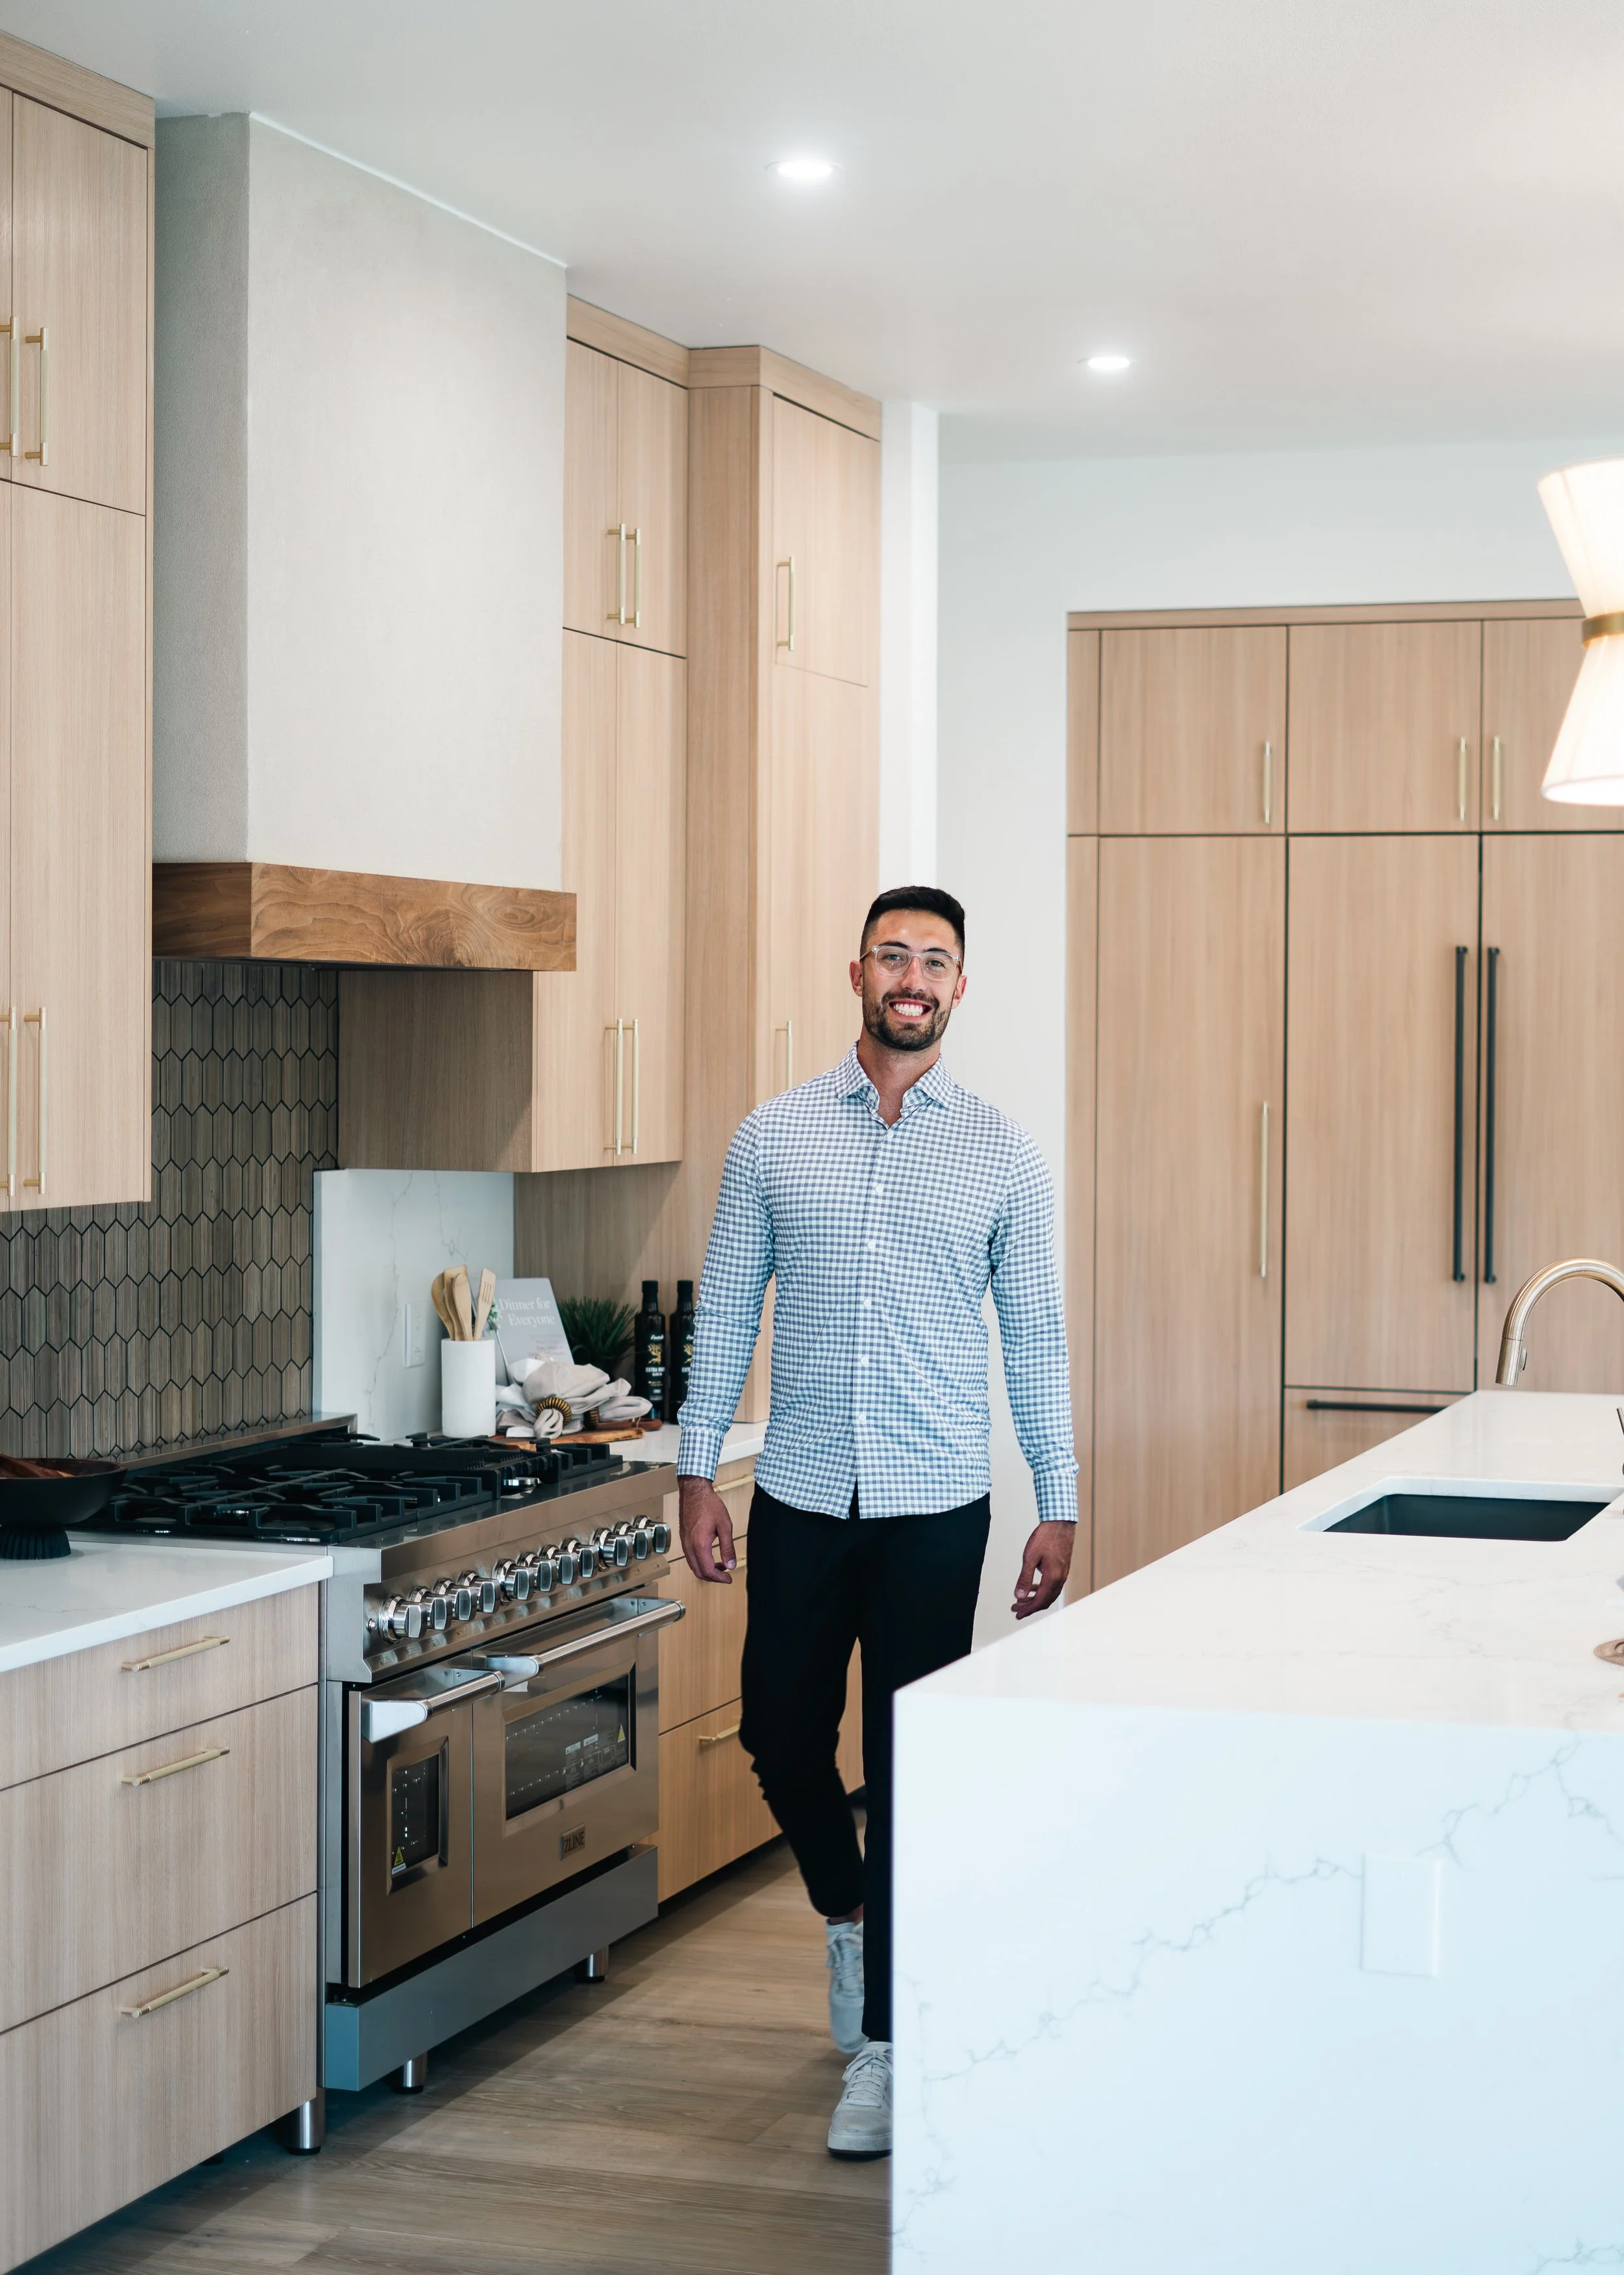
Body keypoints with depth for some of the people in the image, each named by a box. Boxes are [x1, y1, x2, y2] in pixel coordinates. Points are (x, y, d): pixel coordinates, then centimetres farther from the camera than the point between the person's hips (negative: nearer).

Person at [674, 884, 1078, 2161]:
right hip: (800, 1495, 2)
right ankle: (849, 1913, 40)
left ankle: (881, 2045, 8)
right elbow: (727, 1312, 6)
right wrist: (697, 1471, 0)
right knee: (780, 1736, 9)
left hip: (936, 1506, -2)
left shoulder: (1002, 1155, 1)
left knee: (908, 1765, 0)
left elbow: (1036, 1337, 4)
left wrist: (1060, 1507, 0)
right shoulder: (774, 1138, 3)